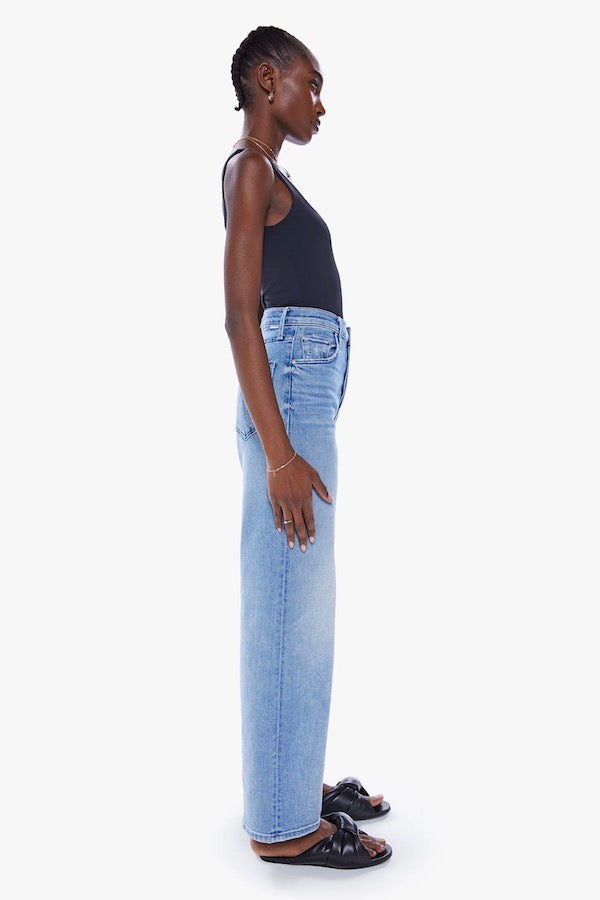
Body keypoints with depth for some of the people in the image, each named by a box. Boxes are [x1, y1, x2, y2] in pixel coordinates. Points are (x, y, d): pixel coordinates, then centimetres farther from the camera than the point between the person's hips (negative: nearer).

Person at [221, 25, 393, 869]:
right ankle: (283, 823, 8)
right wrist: (279, 453, -21)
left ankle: (294, 781, 26)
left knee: (300, 603, 13)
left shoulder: (268, 178, 24)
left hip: (297, 399, 10)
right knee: (289, 609, -5)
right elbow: (239, 314, -16)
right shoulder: (249, 167, -5)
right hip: (292, 397, -10)